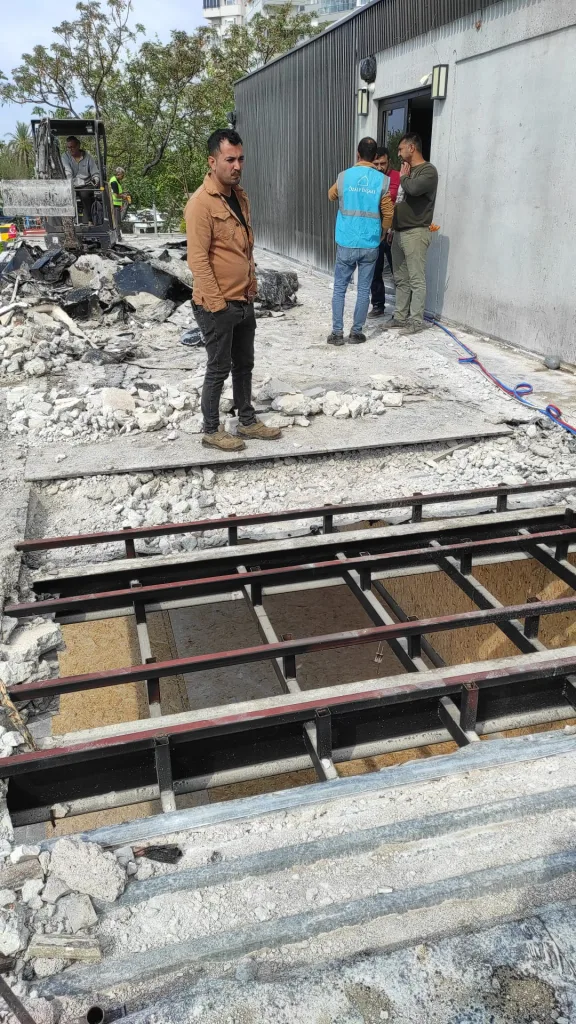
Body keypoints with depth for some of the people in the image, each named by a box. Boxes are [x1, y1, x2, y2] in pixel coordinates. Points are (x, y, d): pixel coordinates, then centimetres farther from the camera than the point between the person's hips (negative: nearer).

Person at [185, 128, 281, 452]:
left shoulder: (240, 196, 10)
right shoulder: (201, 203, -17)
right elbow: (198, 260, -20)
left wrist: (251, 286, 15)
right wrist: (217, 304, -21)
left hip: (245, 301, 8)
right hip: (218, 305, -8)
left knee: (244, 365, 16)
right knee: (219, 369, 2)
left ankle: (248, 422, 29)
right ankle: (212, 430, 16)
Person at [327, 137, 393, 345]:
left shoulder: (344, 176, -2)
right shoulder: (383, 181, -4)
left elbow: (332, 196, 19)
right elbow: (388, 214, 0)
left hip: (346, 243, 0)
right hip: (370, 245, 0)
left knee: (339, 288, 9)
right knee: (363, 290, 8)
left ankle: (337, 333, 6)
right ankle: (356, 333, 12)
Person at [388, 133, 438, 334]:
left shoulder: (428, 170, -8)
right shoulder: (407, 170, 17)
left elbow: (414, 188, -28)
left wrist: (403, 177, -8)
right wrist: (391, 227, 17)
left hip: (415, 233, -8)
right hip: (399, 232, 8)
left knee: (416, 280, -5)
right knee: (400, 279, 11)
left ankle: (417, 320, -2)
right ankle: (400, 316, 18)